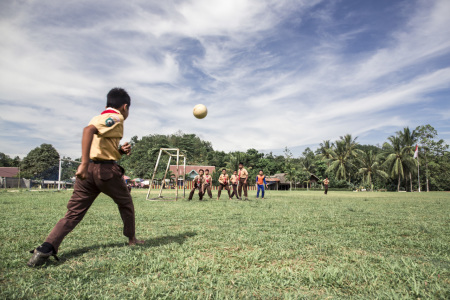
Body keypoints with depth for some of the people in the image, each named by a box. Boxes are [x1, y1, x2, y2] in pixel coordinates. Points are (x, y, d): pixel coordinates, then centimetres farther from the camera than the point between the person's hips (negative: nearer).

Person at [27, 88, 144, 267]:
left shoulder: (99, 117, 22)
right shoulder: (116, 118, -6)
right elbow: (89, 130, -26)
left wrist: (120, 151, 10)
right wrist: (85, 163, -31)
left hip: (88, 170, 7)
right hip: (105, 169, -7)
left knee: (74, 213, 6)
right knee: (125, 203, 16)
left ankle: (46, 248, -7)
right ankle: (132, 239, 28)